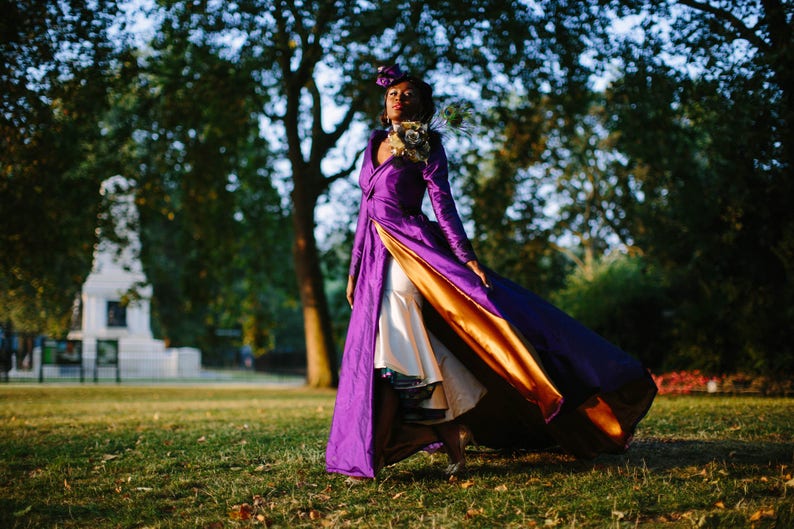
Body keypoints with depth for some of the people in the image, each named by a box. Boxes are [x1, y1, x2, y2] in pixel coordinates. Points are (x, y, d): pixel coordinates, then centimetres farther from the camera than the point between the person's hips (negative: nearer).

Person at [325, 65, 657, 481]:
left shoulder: (426, 146, 2)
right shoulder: (374, 145, 19)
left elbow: (442, 204, -7)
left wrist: (465, 258, -18)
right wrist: (354, 270, 19)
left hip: (413, 245, -6)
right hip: (376, 258, 6)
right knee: (376, 350, 5)